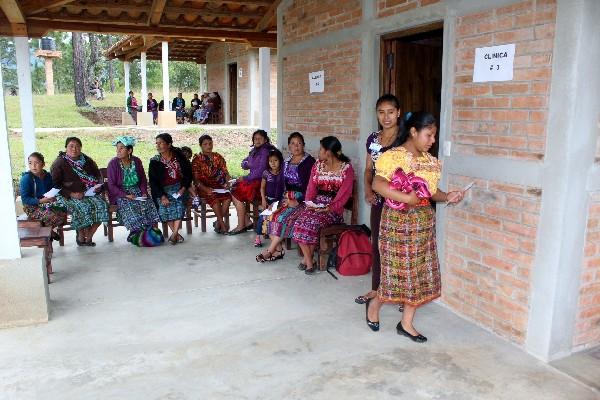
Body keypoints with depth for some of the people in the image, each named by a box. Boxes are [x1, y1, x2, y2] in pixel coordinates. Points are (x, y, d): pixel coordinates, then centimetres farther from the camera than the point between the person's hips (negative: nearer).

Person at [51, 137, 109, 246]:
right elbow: (55, 185, -7)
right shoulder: (59, 163, -2)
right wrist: (72, 194, -19)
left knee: (101, 204, -24)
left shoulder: (87, 160, 11)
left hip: (89, 193, 5)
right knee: (84, 207, -33)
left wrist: (99, 186, 0)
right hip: (68, 196, -4)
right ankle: (81, 236, -10)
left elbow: (98, 174, 22)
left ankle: (88, 237, -14)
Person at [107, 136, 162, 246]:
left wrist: (144, 192, -4)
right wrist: (125, 195, -20)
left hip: (137, 192, 3)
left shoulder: (136, 161, 5)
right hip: (120, 194, -3)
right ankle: (136, 234, -20)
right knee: (130, 208, -31)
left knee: (149, 205, -24)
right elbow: (111, 186, -8)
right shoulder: (113, 163, -6)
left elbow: (143, 180, 14)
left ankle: (151, 230, -20)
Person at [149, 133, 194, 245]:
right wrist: (162, 196, -15)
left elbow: (188, 174, 6)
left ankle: (174, 234, -32)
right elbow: (153, 182, -2)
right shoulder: (154, 161, 2)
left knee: (179, 202, -29)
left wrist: (183, 188, -9)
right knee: (164, 205, -27)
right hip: (163, 190, 1)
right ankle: (177, 234, -23)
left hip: (179, 187, 0)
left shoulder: (179, 156, 3)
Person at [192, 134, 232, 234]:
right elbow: (196, 179, -4)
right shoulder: (197, 159, 4)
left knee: (228, 197, -28)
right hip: (204, 187, -3)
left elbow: (225, 172, 13)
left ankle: (218, 222, -14)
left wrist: (227, 183, -8)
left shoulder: (218, 157, 15)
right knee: (214, 198, -34)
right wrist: (205, 189, -20)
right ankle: (222, 224, -21)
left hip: (218, 185, 3)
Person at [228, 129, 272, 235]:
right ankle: (247, 222, -1)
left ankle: (241, 226, -4)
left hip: (261, 182, -9)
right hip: (252, 179, 9)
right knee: (233, 191, -6)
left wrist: (246, 178, -14)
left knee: (237, 195, -16)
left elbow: (260, 171, -19)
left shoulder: (265, 151, -13)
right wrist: (246, 164, -4)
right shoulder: (254, 150, 15)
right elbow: (244, 164, 21)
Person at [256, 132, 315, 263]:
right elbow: (283, 182, 16)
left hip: (301, 198, -6)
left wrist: (297, 201, -18)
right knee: (270, 215, -17)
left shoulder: (309, 161, -8)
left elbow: (309, 186, -13)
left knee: (282, 217, -26)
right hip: (288, 197, 6)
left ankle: (270, 251, -13)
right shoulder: (287, 161, 13)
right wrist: (286, 197, -1)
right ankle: (278, 249, -12)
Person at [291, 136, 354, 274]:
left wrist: (330, 208, -21)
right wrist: (309, 202, -8)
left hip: (334, 207, -4)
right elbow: (311, 187, 11)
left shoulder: (347, 168, -2)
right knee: (300, 222, -25)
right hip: (316, 204, 5)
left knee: (312, 222, -31)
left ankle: (307, 258, -12)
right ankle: (309, 261, -19)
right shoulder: (317, 165, 14)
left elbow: (344, 192, -10)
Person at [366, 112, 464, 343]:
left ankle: (406, 323, 21)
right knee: (398, 270, 0)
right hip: (399, 221, -7)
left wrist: (447, 197, -5)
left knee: (420, 273, 9)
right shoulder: (392, 156, -13)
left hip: (424, 221, 7)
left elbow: (430, 190, 13)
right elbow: (377, 184, -24)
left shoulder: (428, 159, 10)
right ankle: (374, 304, 29)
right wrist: (405, 198, -29)